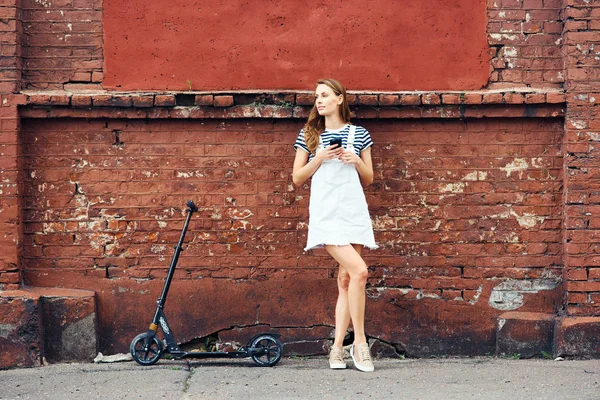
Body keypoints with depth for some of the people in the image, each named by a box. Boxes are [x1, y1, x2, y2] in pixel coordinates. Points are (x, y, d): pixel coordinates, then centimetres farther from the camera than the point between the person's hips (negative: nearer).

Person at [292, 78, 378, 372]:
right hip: (325, 213, -3)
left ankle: (337, 347, 7)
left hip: (354, 211, 3)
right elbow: (297, 178, 6)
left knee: (346, 278, 2)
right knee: (358, 270, -18)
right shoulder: (309, 135, 8)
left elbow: (368, 180, 14)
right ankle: (360, 342, -9)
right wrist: (319, 158, -8)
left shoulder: (359, 134, 11)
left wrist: (357, 161, -6)